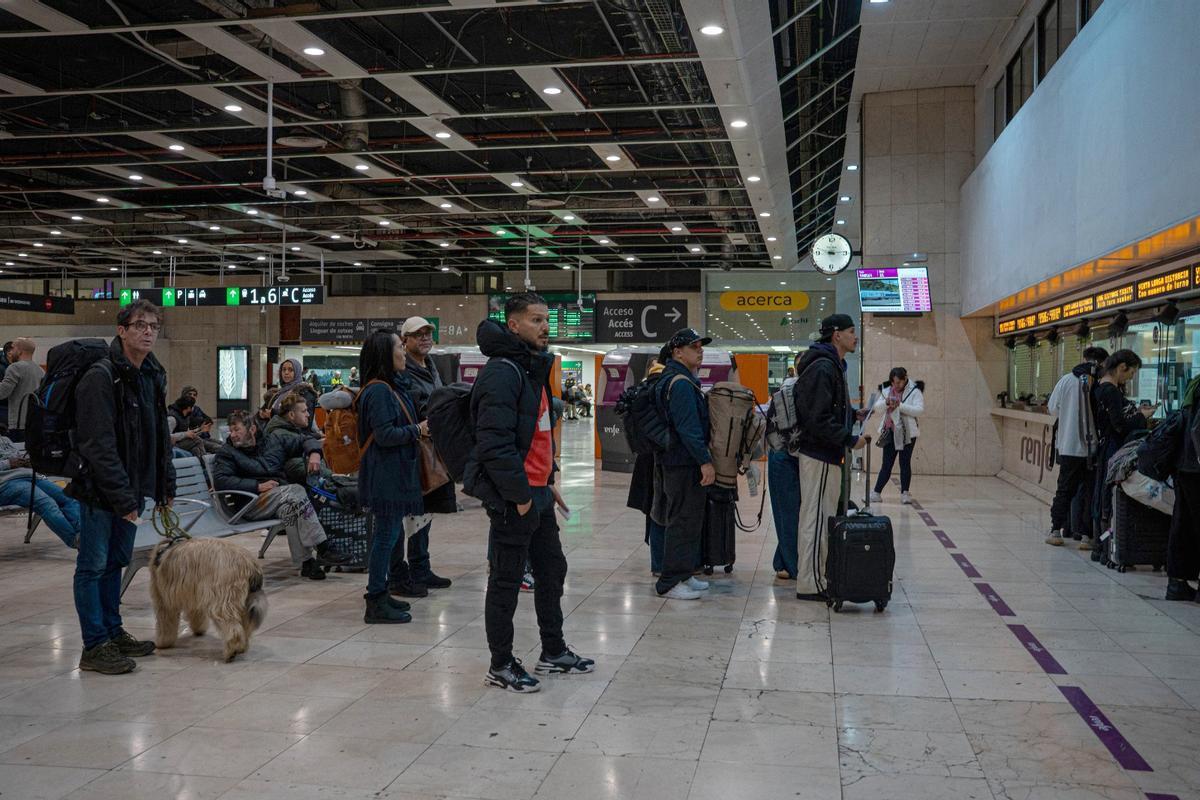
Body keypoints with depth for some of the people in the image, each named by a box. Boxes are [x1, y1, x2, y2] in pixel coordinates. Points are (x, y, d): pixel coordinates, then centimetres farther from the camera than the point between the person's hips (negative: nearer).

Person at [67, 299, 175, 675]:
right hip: (99, 489, -8)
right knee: (93, 566, 0)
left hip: (132, 489, 8)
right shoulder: (101, 377, -16)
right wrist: (122, 497, -23)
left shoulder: (153, 376, 10)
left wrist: (165, 484, 12)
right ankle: (95, 647, 6)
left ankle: (113, 633, 26)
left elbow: (160, 435, 17)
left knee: (116, 562, 16)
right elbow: (98, 445, -21)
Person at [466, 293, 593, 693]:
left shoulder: (534, 367, 14)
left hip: (537, 492, 10)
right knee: (506, 581, 1)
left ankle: (553, 652, 32)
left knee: (552, 569, 18)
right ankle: (501, 665, 14)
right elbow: (494, 442, -25)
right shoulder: (502, 372, -18)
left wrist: (548, 481, 16)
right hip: (513, 497, -10)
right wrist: (519, 495, -20)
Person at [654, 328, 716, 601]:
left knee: (690, 520, 17)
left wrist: (703, 459, 23)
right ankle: (669, 583, -2)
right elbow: (688, 427, -22)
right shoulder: (681, 383, -16)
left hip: (685, 463, 11)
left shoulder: (685, 380, 19)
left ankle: (683, 574, 26)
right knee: (683, 522, -7)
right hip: (684, 464, -11)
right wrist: (705, 461, -23)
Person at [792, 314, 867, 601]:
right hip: (820, 455, -11)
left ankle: (812, 576, 26)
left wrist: (855, 414, 13)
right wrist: (850, 439, -18)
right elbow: (819, 420, -24)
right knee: (817, 519, -5)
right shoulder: (823, 368, -18)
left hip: (822, 452, 11)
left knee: (817, 518, 16)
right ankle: (810, 585, 1)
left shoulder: (831, 366, 17)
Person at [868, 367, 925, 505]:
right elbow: (877, 408, 6)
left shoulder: (914, 391, -4)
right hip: (890, 433, 3)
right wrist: (886, 403, -15)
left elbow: (920, 410, -15)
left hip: (907, 433, -3)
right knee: (886, 464, 6)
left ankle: (905, 493, 10)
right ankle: (877, 493, 9)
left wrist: (900, 406, -23)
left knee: (905, 463, 3)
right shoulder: (887, 391, 9)